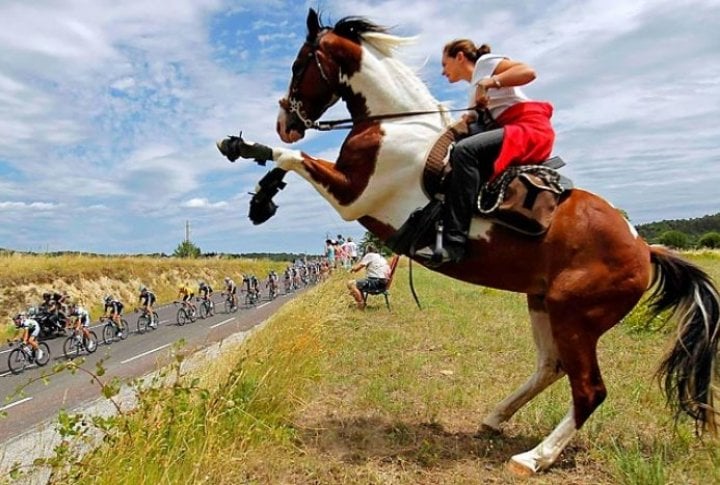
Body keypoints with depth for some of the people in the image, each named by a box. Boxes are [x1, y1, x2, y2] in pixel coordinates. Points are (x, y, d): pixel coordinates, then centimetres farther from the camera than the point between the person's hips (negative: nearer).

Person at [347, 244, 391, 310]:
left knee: (351, 284, -11)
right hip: (383, 283, 9)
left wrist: (352, 268, 18)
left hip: (376, 282, -9)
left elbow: (356, 268, -6)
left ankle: (361, 305, -13)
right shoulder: (381, 257, 21)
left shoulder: (369, 255, -2)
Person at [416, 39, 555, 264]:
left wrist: (488, 83, -15)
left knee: (464, 150, -31)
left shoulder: (485, 63, 6)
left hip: (531, 128, -9)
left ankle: (453, 242, -39)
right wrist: (471, 120, 3)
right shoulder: (474, 88, 29)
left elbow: (528, 72, -10)